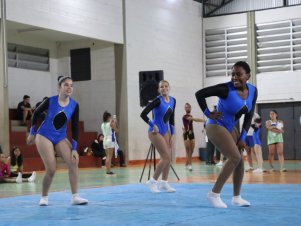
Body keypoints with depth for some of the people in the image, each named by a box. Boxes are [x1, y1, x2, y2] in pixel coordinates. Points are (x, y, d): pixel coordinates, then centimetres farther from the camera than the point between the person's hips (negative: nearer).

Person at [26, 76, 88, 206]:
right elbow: (36, 114, 2)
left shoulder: (74, 106, -9)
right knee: (51, 169, -11)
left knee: (74, 161, -17)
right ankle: (44, 197, 12)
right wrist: (32, 133, 8)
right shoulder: (50, 101, -16)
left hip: (61, 138, 3)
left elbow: (75, 128, -4)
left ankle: (75, 197, -11)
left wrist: (74, 149, -9)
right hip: (44, 136, -3)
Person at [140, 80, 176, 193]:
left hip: (165, 131, 7)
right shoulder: (158, 100, -18)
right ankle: (152, 181, -2)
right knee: (166, 157, -12)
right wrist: (153, 126, -14)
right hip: (155, 132, -7)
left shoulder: (173, 100, 3)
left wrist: (172, 135, 8)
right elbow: (143, 114, -21)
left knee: (168, 158, 7)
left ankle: (164, 183, 18)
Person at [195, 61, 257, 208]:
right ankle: (214, 194, -11)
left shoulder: (253, 91, -4)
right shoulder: (226, 89, -25)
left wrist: (242, 137, 0)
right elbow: (199, 94, -23)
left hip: (231, 128, 8)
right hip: (216, 126, -8)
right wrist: (208, 114, -20)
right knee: (235, 157, -17)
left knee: (240, 160, 9)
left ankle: (236, 197, 21)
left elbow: (248, 116, 4)